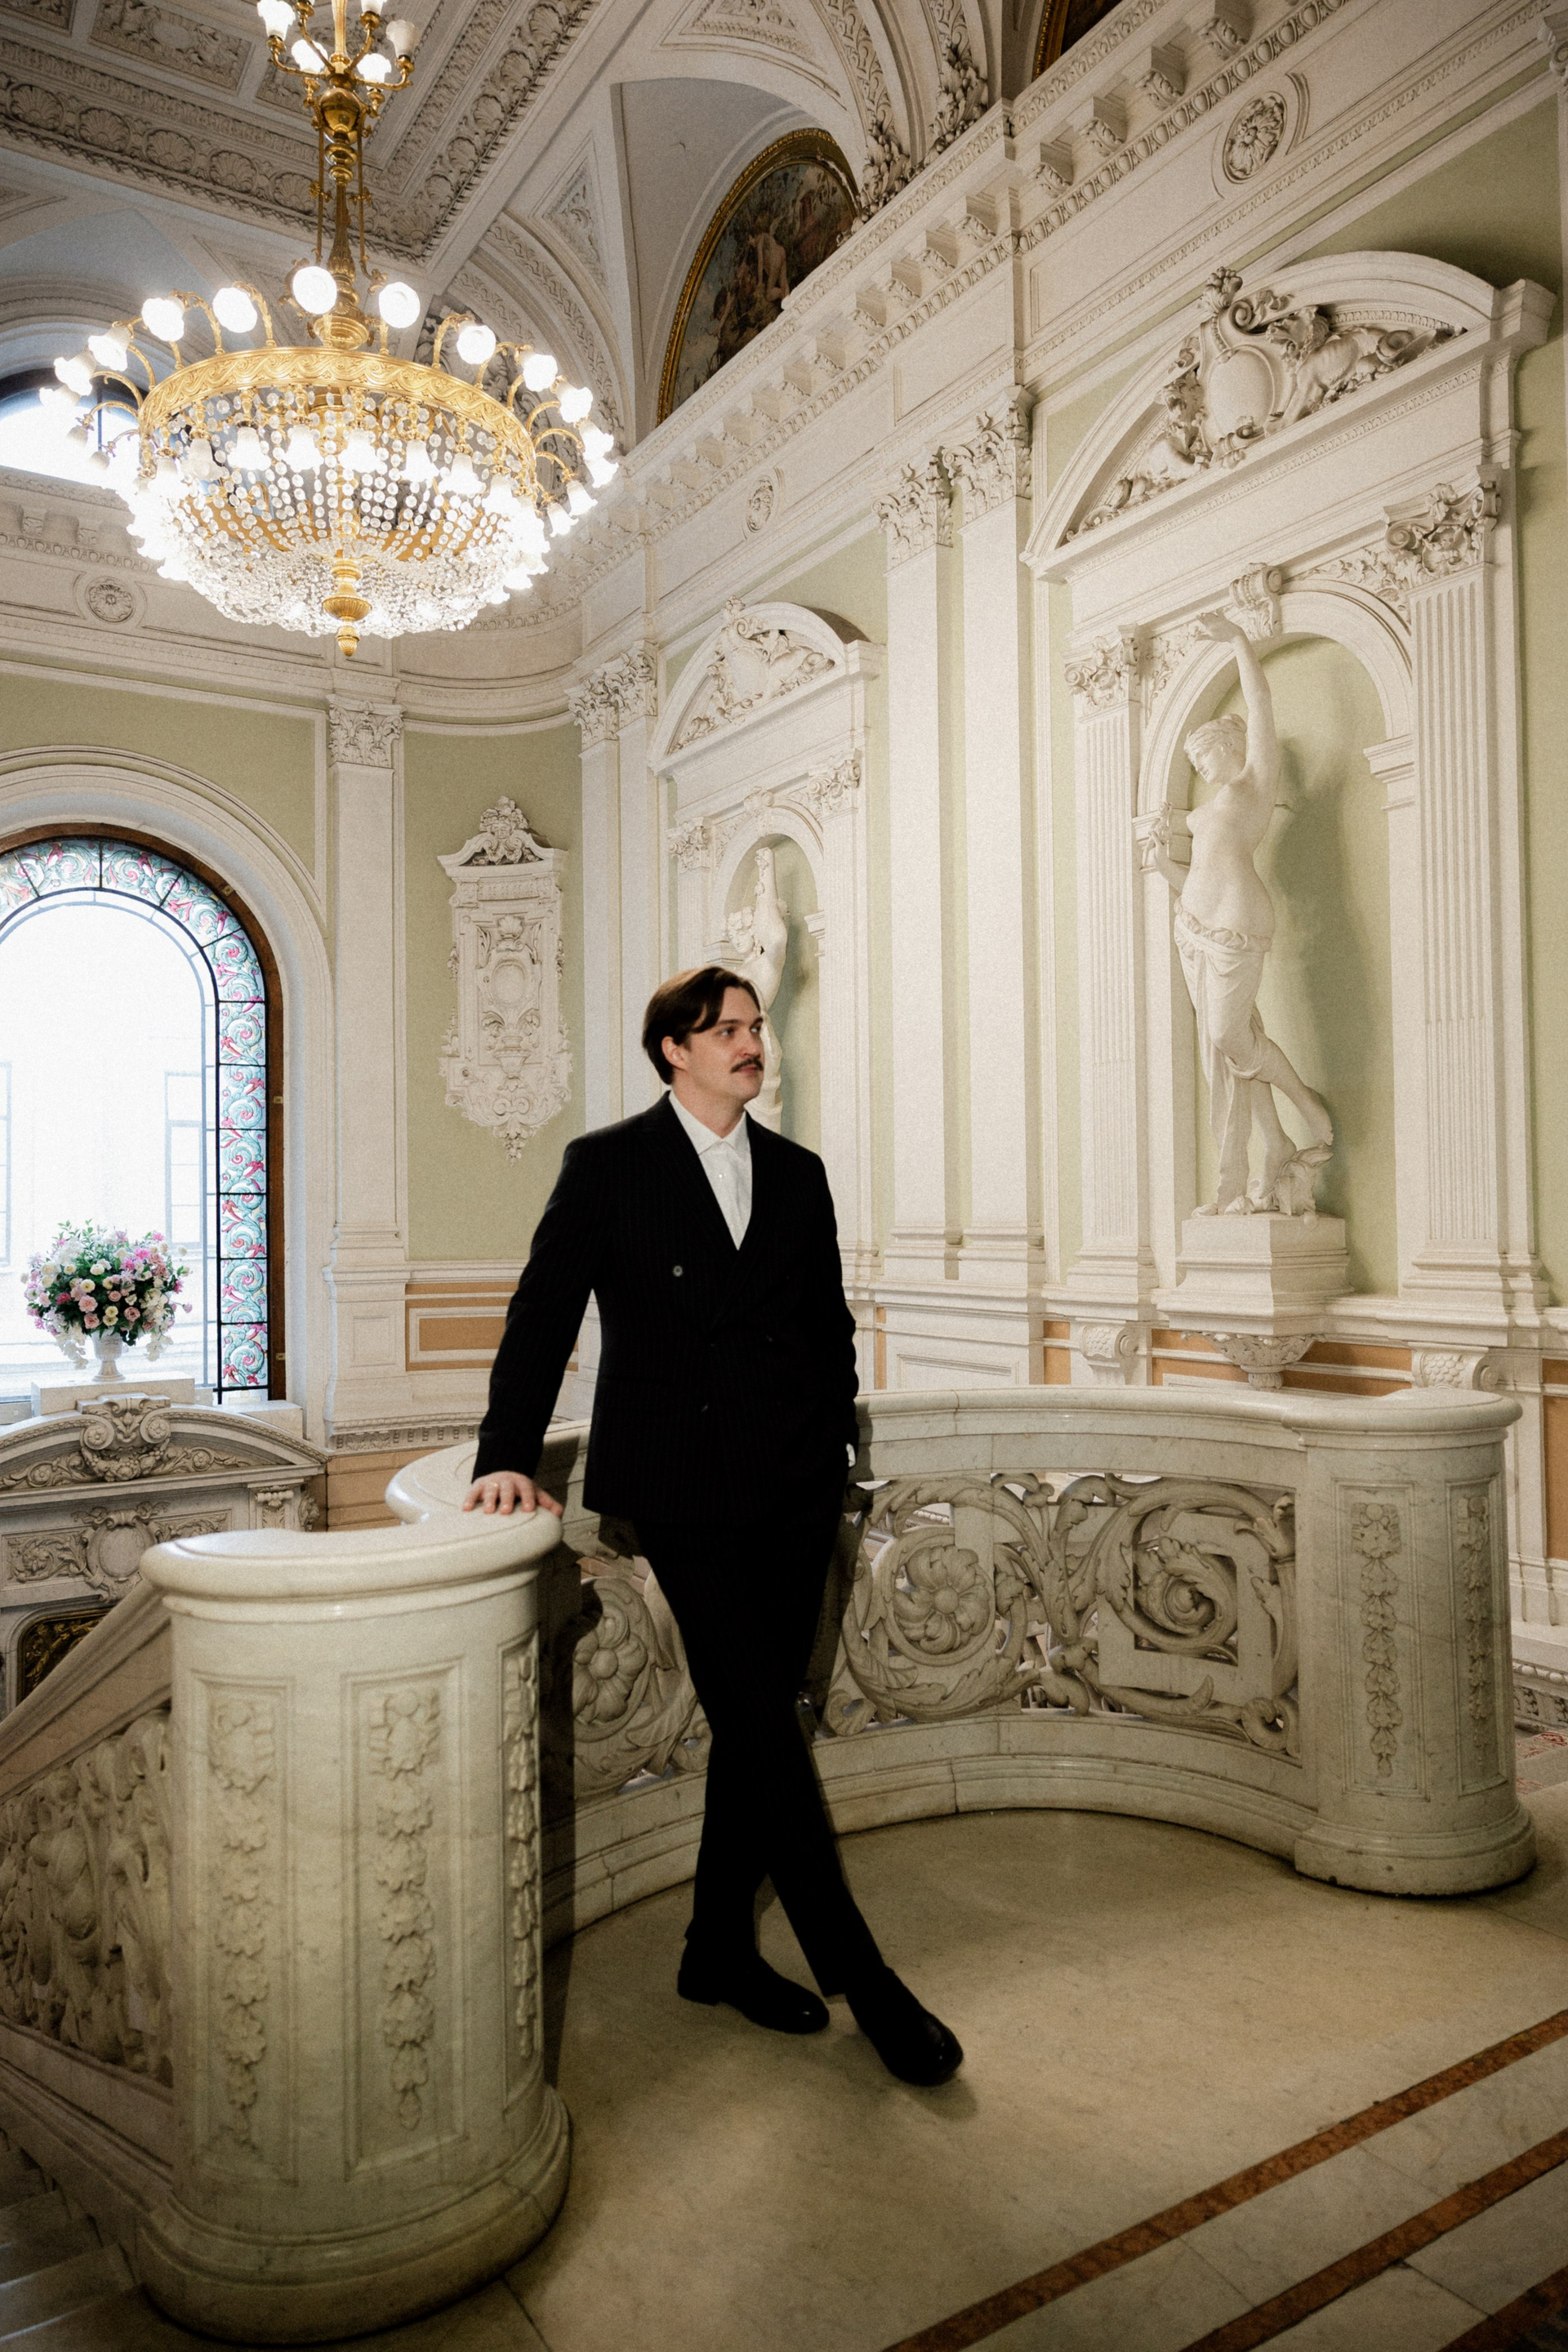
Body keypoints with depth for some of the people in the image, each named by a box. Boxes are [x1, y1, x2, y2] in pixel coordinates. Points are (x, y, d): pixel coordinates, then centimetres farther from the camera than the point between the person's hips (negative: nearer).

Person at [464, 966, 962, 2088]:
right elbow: (544, 1314, -3)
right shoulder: (607, 1164, -1)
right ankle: (861, 1978, 10)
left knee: (758, 1724, 12)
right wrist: (510, 1453, -11)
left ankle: (721, 1950, 29)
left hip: (794, 1490, 5)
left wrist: (836, 1450, 11)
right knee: (765, 1731, -4)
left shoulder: (798, 1174, 12)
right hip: (684, 1491, -5)